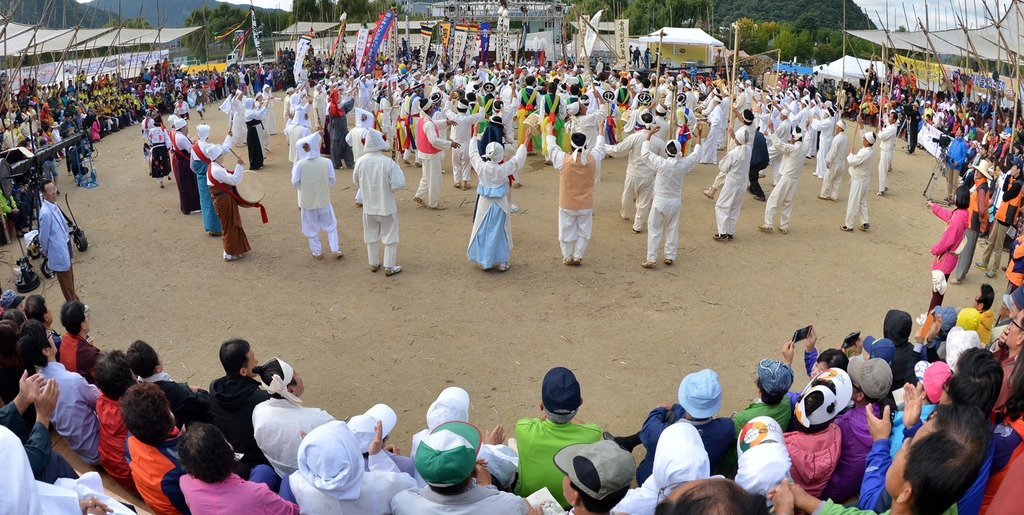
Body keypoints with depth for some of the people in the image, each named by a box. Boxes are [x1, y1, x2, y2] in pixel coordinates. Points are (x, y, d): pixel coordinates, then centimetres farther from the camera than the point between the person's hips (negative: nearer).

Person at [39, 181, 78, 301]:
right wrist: (46, 253, -2)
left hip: (65, 248, 9)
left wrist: (70, 247, 17)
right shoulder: (46, 213, -28)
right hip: (58, 253, -9)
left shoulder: (54, 205, -1)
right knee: (66, 284, 8)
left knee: (70, 279, 24)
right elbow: (43, 237, -17)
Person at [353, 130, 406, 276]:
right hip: (387, 206, -4)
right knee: (390, 237, 11)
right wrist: (399, 171, -3)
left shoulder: (361, 162, -10)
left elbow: (356, 183, 5)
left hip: (368, 206, 4)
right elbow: (398, 185, -22)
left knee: (371, 236, 20)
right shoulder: (388, 163, -22)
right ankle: (389, 267, 18)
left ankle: (373, 264, 33)